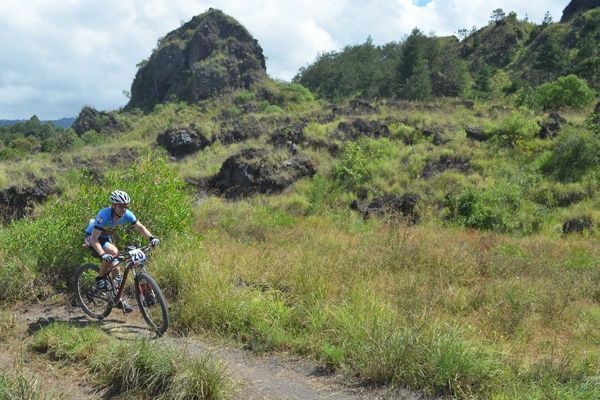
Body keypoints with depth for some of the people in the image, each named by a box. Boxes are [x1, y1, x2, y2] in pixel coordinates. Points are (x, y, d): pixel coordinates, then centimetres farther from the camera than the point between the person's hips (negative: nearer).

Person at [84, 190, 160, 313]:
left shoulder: (127, 214, -21)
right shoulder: (104, 215, -36)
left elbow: (140, 227, -9)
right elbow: (94, 238, -39)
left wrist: (151, 238, -27)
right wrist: (102, 254, -53)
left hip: (105, 237, 6)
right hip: (92, 237, -6)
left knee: (116, 270, -1)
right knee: (113, 251, -34)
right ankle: (100, 278, -12)